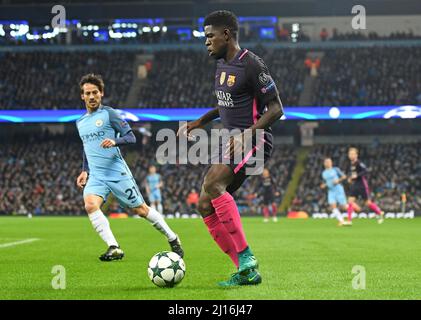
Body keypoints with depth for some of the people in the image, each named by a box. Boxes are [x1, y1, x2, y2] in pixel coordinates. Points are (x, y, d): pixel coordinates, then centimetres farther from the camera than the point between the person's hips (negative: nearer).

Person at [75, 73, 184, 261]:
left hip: (117, 172, -4)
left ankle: (173, 239, 22)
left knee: (140, 209, 3)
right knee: (90, 205, -24)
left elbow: (131, 137, -7)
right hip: (96, 176, 4)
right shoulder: (80, 122, 15)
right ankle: (114, 248, -25)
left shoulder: (108, 113, -3)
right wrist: (84, 171, 18)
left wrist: (114, 141, -26)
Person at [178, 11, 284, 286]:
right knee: (206, 206, 2)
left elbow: (276, 108, -16)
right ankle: (248, 272, 6)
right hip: (231, 141, 10)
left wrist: (246, 134, -27)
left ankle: (246, 258, -26)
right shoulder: (222, 64, 14)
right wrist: (199, 122, 19)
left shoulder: (251, 64, -14)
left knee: (212, 184, -31)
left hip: (254, 140, -10)